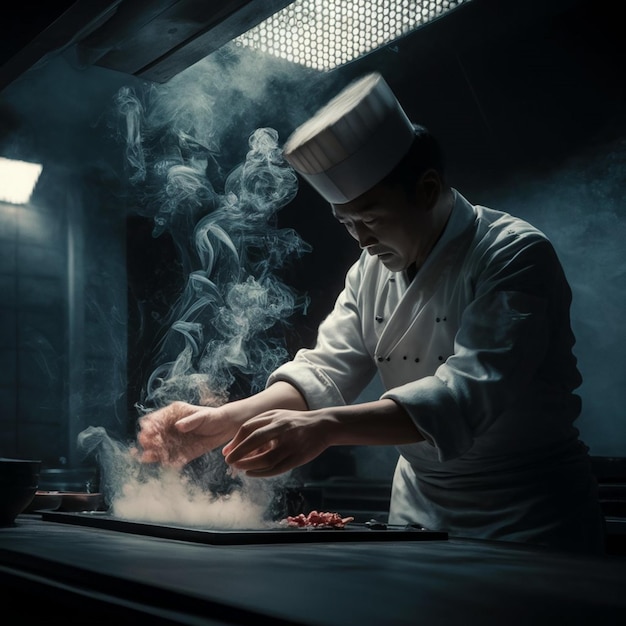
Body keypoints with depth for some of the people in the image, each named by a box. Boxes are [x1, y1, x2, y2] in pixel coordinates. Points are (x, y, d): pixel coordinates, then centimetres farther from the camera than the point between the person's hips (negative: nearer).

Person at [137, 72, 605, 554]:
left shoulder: (517, 254, -17)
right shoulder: (372, 269, 4)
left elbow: (471, 392, -29)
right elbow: (325, 370, -3)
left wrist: (327, 427, -41)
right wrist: (223, 423, -20)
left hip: (528, 521, -5)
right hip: (418, 511, 5)